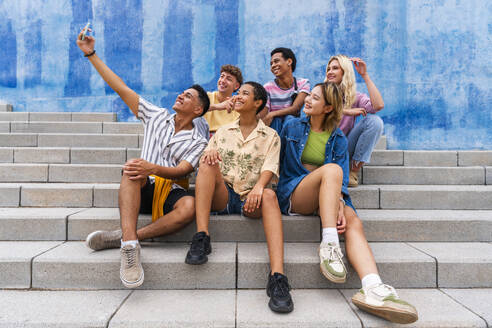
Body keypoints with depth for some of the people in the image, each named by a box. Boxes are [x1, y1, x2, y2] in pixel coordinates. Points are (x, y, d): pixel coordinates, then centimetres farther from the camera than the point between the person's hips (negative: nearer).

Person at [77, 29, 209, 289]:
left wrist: (153, 168, -31)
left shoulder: (198, 141, 6)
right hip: (142, 189, 2)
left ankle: (123, 237, -29)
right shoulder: (157, 116, 16)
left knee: (190, 206, -36)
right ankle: (130, 247, -43)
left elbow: (181, 171, -10)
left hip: (171, 192, -2)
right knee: (131, 167, -33)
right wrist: (91, 54, 11)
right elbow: (121, 88, 13)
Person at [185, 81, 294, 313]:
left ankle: (277, 276, -47)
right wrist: (210, 151, -14)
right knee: (208, 162, -24)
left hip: (250, 200, -2)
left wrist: (259, 186, -26)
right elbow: (204, 162, 10)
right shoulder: (222, 132, 20)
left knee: (269, 195, -35)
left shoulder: (270, 136, 12)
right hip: (221, 198, 2)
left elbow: (269, 168, -5)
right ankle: (201, 238, -32)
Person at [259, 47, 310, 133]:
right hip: (273, 127, -2)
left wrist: (271, 114, -16)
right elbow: (261, 120, -8)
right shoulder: (268, 88, -3)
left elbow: (295, 109, -11)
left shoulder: (303, 83, 0)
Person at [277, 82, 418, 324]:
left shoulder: (338, 139, 12)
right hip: (293, 194, -2)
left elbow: (343, 179, 1)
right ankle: (329, 245, -37)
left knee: (353, 222, -29)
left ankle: (372, 289, -45)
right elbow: (278, 161, 20)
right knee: (332, 169, -32)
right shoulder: (292, 127, 13)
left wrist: (339, 203, -18)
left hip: (329, 195, 2)